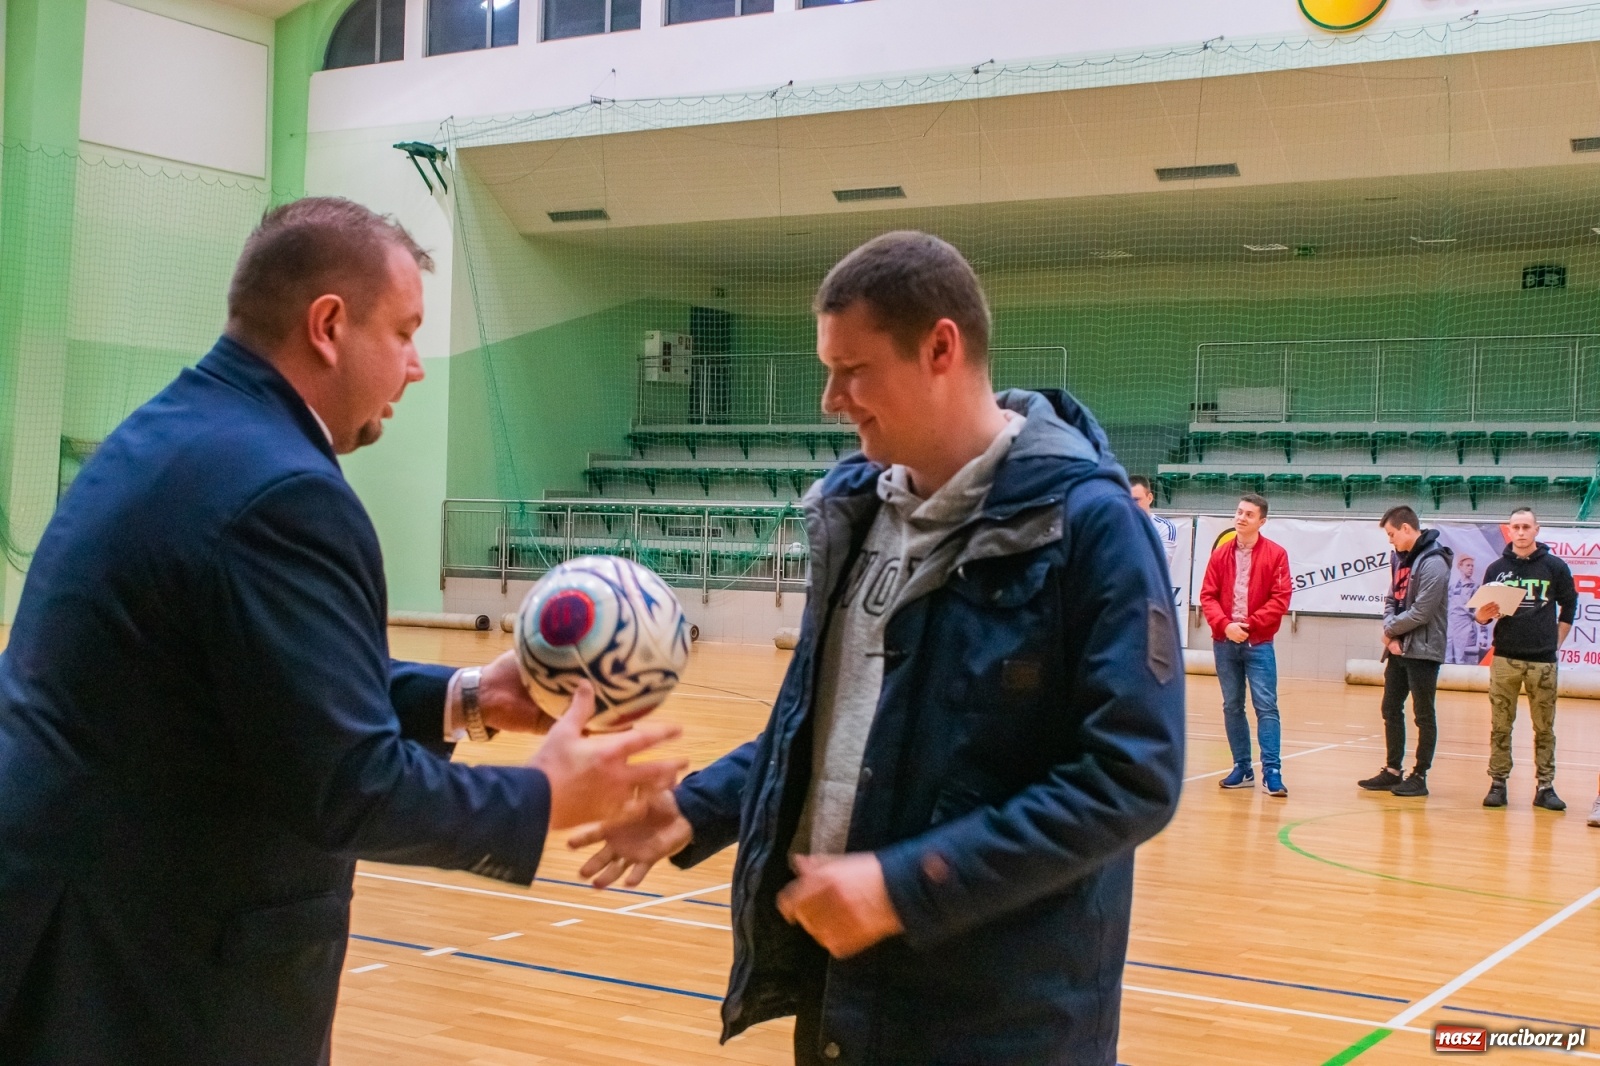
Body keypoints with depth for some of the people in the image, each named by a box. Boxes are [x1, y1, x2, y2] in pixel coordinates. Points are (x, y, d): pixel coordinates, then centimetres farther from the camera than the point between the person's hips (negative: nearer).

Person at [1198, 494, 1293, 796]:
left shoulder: (1275, 554, -2)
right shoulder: (1220, 554, 7)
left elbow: (1281, 598, -7)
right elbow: (1208, 596, 4)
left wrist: (1250, 624, -14)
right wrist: (1224, 624, -12)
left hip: (1259, 643, -3)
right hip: (1225, 642, 3)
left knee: (1266, 706, -6)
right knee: (1232, 706, 8)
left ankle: (1271, 771, -5)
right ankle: (1242, 768, 15)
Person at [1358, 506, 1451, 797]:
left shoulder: (1433, 563, -16)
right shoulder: (1399, 557, 10)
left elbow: (1421, 612, -21)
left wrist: (1391, 630, -7)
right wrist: (1391, 634, -4)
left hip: (1423, 651, -8)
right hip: (1398, 649, 8)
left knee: (1424, 715, 2)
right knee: (1391, 711, 12)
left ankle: (1419, 776, 9)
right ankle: (1392, 771, 21)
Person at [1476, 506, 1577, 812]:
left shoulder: (1555, 567, 1)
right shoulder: (1497, 568, 4)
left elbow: (1569, 606, 12)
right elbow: (1481, 613, 9)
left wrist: (1556, 642, 5)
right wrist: (1484, 614, -13)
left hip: (1543, 661, -1)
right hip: (1505, 658, 1)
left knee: (1544, 728, 5)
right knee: (1500, 726, 3)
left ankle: (1545, 787, 10)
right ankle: (1498, 784, 9)